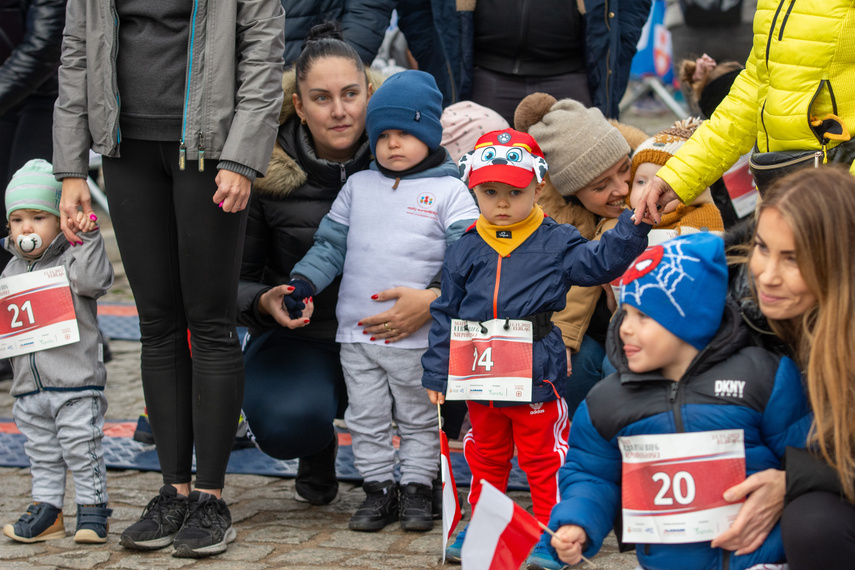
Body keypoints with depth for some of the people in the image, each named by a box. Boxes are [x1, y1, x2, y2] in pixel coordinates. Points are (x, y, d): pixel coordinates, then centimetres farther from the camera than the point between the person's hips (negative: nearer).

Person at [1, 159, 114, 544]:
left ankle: (92, 511, 9)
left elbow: (93, 280, -24)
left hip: (76, 382, -6)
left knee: (83, 451, 0)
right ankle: (46, 510, 23)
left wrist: (89, 238, -25)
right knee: (42, 455, 14)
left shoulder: (71, 259, -4)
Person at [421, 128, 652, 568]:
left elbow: (602, 262, -9)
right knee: (486, 458, 18)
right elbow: (446, 314, 7)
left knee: (543, 460, 5)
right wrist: (437, 373, 6)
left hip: (536, 378, -3)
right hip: (480, 379, 3)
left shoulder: (556, 244, -3)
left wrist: (634, 223, -23)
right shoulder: (464, 250, 4)